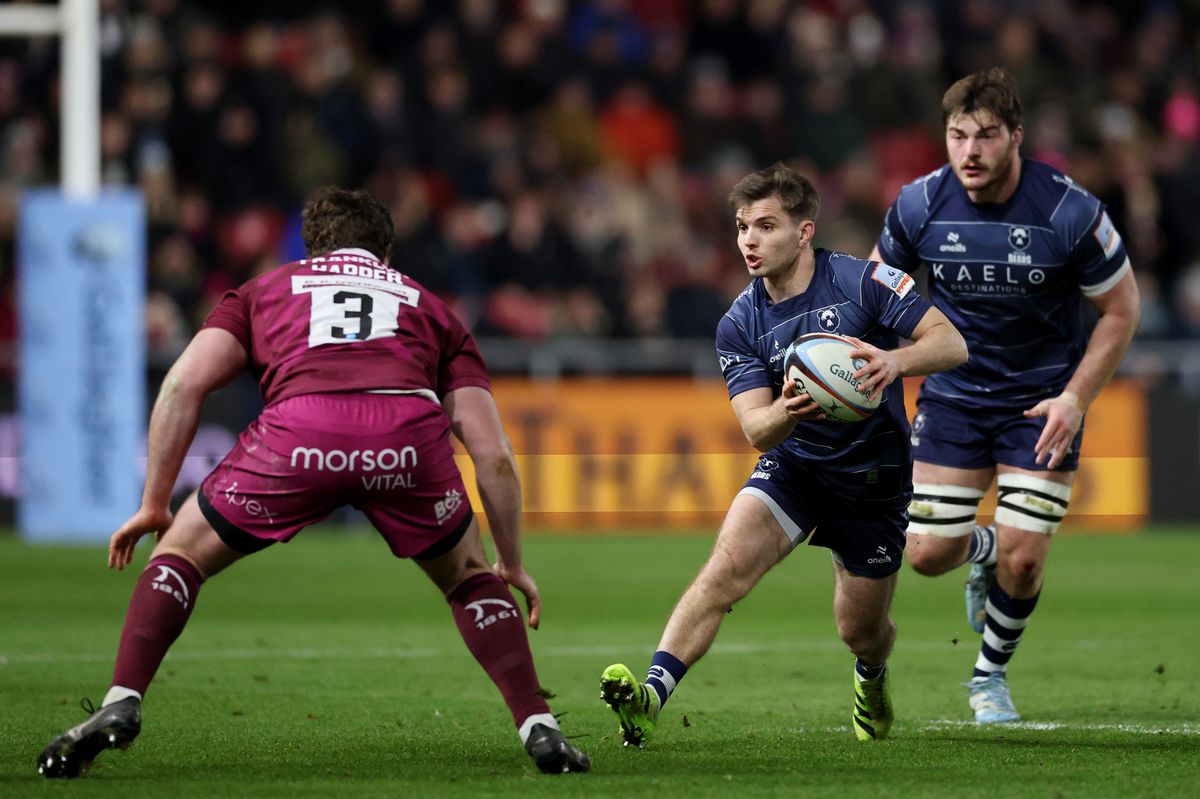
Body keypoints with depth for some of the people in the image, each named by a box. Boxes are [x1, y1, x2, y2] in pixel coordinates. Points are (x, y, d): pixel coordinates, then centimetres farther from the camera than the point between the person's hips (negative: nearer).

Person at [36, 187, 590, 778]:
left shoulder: (266, 290, 35)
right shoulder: (430, 308, 36)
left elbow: (184, 383, 18)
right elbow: (493, 456, 28)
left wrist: (154, 504, 24)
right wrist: (512, 564, 37)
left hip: (300, 430, -1)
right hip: (410, 433, 1)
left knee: (180, 552, 21)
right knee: (469, 578, 29)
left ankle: (121, 705, 5)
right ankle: (537, 727, 17)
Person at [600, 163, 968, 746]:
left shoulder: (862, 282, -14)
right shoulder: (739, 326, -6)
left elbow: (952, 344, -17)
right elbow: (757, 430, -12)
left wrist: (894, 360, -38)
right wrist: (786, 411, -37)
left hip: (875, 476, -1)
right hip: (792, 465, 1)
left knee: (860, 630, 8)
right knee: (727, 566, -26)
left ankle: (872, 678, 46)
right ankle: (652, 692, -36)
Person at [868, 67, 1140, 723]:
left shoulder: (1069, 212, -21)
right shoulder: (919, 206, -13)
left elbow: (1121, 307, -8)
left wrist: (1075, 399, -15)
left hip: (1044, 401, -2)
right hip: (953, 393, 2)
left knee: (1023, 560, -9)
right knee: (928, 553, -3)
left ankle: (990, 675, 19)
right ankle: (981, 548, 36)